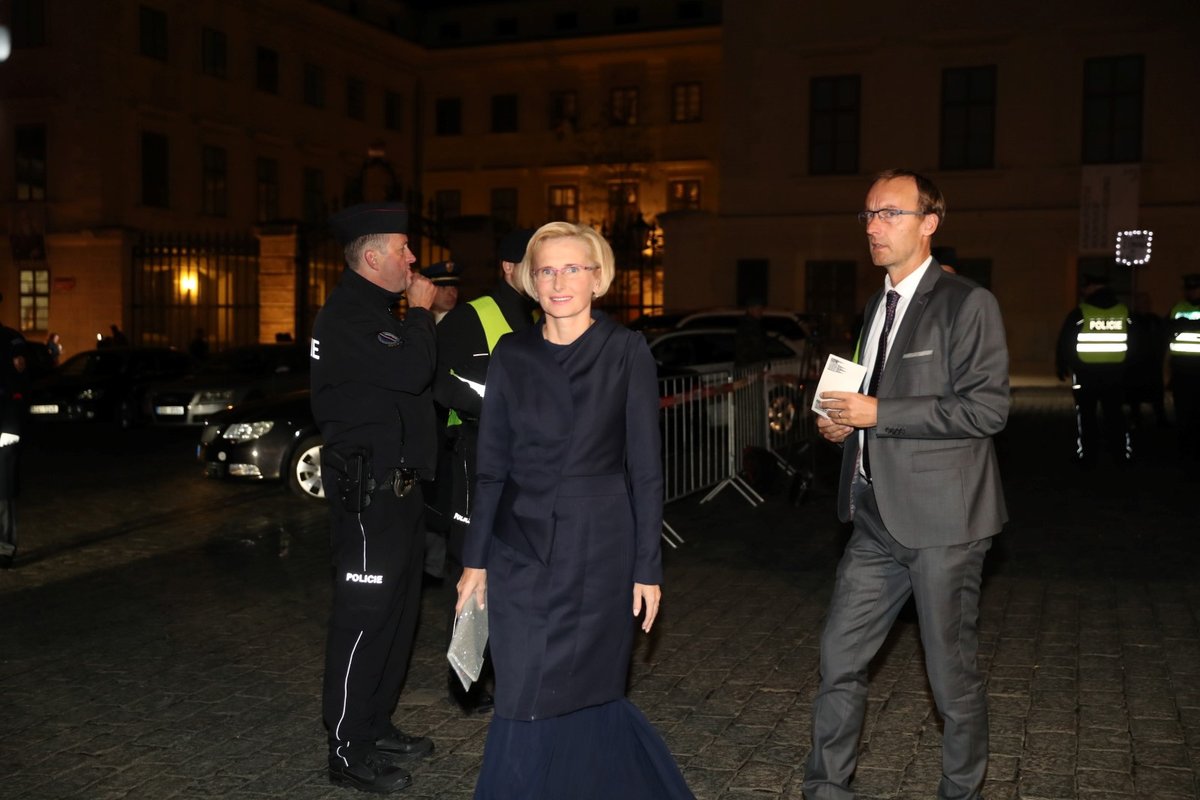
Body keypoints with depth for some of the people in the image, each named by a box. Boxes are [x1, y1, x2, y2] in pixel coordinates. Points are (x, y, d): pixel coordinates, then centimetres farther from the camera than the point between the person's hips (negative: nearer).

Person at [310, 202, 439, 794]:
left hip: (395, 484, 11)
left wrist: (424, 318, 8)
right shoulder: (346, 315, -16)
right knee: (363, 614, -4)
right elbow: (411, 372, -26)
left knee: (396, 608, 17)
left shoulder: (374, 311, 17)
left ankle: (375, 725, 30)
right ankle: (348, 750, 7)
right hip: (368, 491, -11)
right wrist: (421, 311, -14)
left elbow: (411, 377, 18)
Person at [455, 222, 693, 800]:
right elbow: (491, 466, 7)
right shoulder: (511, 354, 4)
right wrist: (475, 557, 6)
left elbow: (645, 468, -4)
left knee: (582, 697, 5)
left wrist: (648, 567, -6)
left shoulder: (626, 352, -4)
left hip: (599, 549, -2)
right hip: (520, 550, 3)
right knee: (524, 702, 6)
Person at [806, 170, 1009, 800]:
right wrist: (841, 422, 7)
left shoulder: (967, 304, -9)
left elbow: (987, 408, -18)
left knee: (952, 674, 7)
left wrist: (877, 412, -19)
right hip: (879, 517, 7)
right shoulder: (878, 307, 16)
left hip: (943, 518, -7)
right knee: (839, 658, 9)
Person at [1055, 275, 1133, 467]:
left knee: (1085, 415, 7)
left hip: (1086, 373, -3)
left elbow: (1064, 343, -6)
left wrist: (1061, 367, 7)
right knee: (1115, 414, 13)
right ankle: (1123, 455, 14)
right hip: (1116, 373, 3)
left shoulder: (1079, 313, -10)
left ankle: (1086, 456, 7)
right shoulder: (1124, 312, 2)